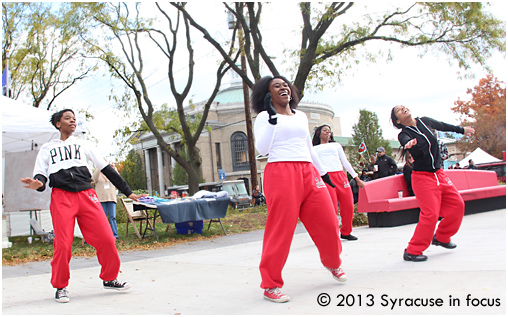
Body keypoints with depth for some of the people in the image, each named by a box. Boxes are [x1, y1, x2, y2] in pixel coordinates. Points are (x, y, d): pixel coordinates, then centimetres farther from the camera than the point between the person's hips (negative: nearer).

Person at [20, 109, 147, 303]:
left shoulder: (83, 145, 21)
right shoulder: (47, 149, 19)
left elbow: (106, 169, 18)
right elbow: (40, 175, 10)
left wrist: (127, 192, 14)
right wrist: (38, 184, -17)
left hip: (86, 195, 1)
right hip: (61, 197, -1)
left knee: (106, 239, -8)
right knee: (63, 245, -9)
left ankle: (109, 279, 11)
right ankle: (60, 287, 12)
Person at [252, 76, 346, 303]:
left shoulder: (301, 116, 21)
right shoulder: (264, 117, 5)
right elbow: (262, 149, -8)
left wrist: (323, 172, 27)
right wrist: (272, 118, -13)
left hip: (308, 173, 5)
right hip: (281, 173, -5)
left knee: (327, 222, 3)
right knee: (281, 229, -7)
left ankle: (333, 264, 32)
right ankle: (270, 285, 5)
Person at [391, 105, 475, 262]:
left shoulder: (425, 121, 5)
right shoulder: (404, 134, -12)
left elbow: (442, 126, 23)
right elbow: (405, 142, -35)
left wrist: (461, 130, 37)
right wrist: (410, 143, -59)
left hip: (439, 174, 7)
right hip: (423, 177, -7)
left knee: (457, 204, 7)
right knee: (430, 214, -16)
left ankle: (441, 237, 27)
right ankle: (412, 251, -6)